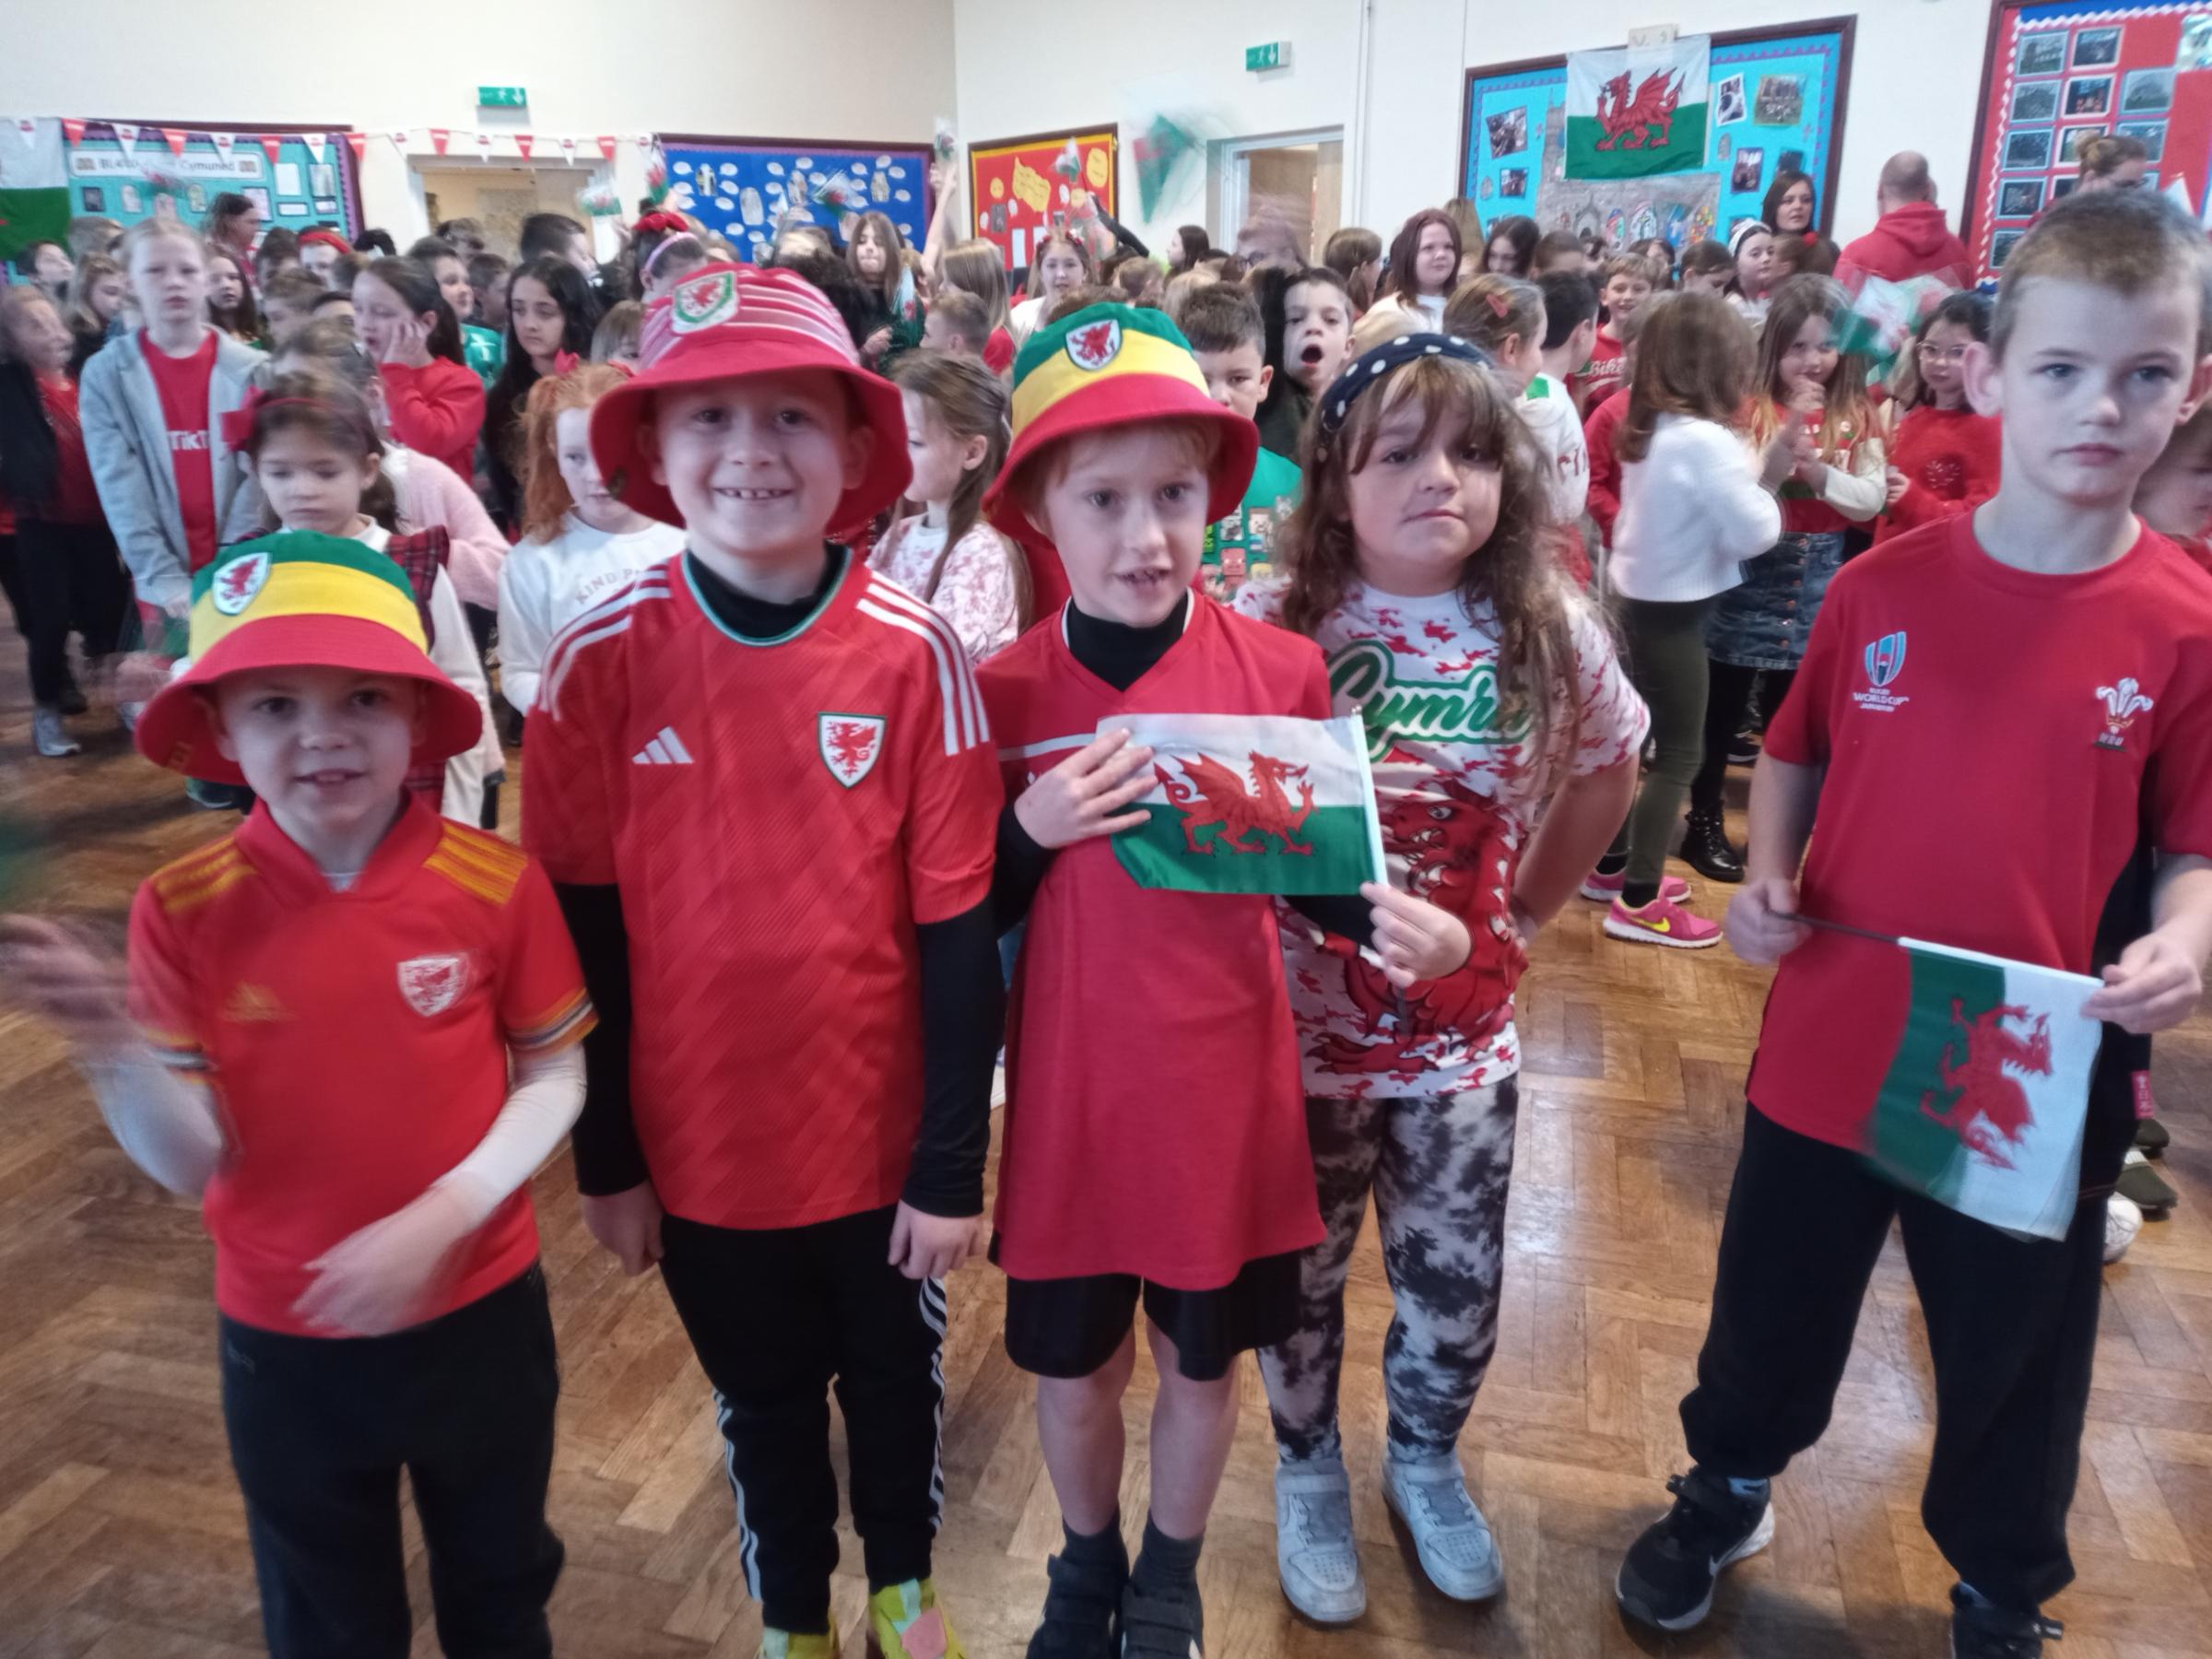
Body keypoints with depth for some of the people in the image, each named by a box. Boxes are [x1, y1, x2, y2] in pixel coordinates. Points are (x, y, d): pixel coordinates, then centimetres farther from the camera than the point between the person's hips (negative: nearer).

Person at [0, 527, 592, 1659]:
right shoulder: (183, 910, -15)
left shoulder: (498, 883, -17)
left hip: (480, 1311, 0)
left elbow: (553, 1078, -9)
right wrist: (110, 1046, -35)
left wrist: (442, 1219, -22)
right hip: (284, 1339, 1)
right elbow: (193, 1165, -16)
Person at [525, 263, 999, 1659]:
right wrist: (605, 1159, 0)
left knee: (898, 1379, 22)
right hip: (702, 1142, 1)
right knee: (763, 1402, 23)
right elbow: (586, 931, -5)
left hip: (885, 1134, 0)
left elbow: (958, 930, -11)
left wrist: (955, 1165, -8)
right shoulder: (603, 659, -13)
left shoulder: (916, 654, -16)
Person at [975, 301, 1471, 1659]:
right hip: (1073, 1084, 0)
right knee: (1074, 1363, 19)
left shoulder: (1281, 671, -10)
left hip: (1227, 1077, 0)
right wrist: (1032, 831, -21)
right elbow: (972, 913, -3)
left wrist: (1391, 920, -19)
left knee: (1206, 1359, 20)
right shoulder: (1008, 693, -9)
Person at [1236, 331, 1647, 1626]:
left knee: (1458, 1295, 17)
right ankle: (1310, 1470, 46)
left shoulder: (1551, 634, -7)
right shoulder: (1268, 629, -16)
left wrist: (1525, 913, 8)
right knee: (1300, 1278, 18)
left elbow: (1609, 774, 10)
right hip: (1300, 1030, -2)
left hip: (1464, 1035, 2)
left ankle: (1427, 1458, 48)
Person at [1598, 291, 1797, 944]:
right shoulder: (1706, 440, -22)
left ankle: (1613, 865, 32)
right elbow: (1754, 533, -19)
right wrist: (1771, 479, -2)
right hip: (1674, 611, -9)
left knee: (1635, 738, 19)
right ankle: (1639, 901, 5)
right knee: (1680, 755, 0)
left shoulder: (1649, 428, 5)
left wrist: (1765, 466, 0)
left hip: (1637, 599, 9)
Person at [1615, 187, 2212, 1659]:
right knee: (1773, 1313, 22)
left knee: (2017, 1369, 22)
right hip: (1829, 1048, 1)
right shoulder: (1885, 585, -6)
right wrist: (1767, 873, -9)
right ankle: (1727, 1489, 51)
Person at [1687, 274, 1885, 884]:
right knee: (1725, 705, 5)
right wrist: (1788, 432, -24)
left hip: (1817, 579, 3)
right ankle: (1705, 822, 18)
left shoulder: (1856, 417, 3)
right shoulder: (1749, 407, -7)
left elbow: (1871, 499, -3)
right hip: (1749, 572, -3)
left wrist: (1819, 474, -19)